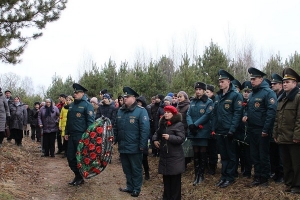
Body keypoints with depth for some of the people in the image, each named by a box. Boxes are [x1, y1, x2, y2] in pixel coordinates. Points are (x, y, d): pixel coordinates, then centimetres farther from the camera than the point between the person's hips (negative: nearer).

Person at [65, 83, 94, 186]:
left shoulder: (87, 105, -10)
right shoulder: (71, 105, 13)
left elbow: (90, 121, -14)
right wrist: (66, 132, 16)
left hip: (81, 136, -7)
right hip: (72, 135, 7)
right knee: (70, 156, 9)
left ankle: (80, 177, 18)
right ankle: (77, 175, 24)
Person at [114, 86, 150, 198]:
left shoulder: (141, 111, -11)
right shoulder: (120, 111, 9)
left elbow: (145, 129, -16)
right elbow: (115, 127, 16)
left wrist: (142, 145, -19)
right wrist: (114, 140, 12)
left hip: (134, 147, -6)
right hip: (122, 147, 6)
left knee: (136, 169, 8)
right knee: (126, 169, 17)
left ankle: (136, 189, 20)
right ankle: (130, 187, 31)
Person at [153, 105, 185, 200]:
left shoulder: (179, 124, -10)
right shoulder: (162, 124, 12)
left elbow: (181, 138, -18)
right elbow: (157, 133, 26)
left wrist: (170, 137, -27)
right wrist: (155, 140, 7)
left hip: (175, 157, -7)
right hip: (164, 156, 7)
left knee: (175, 179, 2)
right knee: (166, 178, 14)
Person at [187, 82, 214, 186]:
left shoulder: (209, 102, -3)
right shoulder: (192, 102, 13)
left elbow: (207, 115, -14)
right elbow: (188, 115, 6)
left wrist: (195, 124, -18)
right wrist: (190, 125, -13)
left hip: (204, 131, -4)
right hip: (194, 132, 4)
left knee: (203, 153, 3)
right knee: (196, 153, 8)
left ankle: (201, 174, 13)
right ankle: (196, 174, 14)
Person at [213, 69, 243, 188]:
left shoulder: (235, 95, -8)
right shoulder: (218, 96, 14)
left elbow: (237, 113, -14)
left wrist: (232, 129, -20)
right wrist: (214, 128, 9)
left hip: (229, 131, -6)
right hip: (219, 131, 7)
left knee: (231, 155, 5)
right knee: (223, 155, 14)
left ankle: (230, 178, 13)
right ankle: (224, 176, 22)